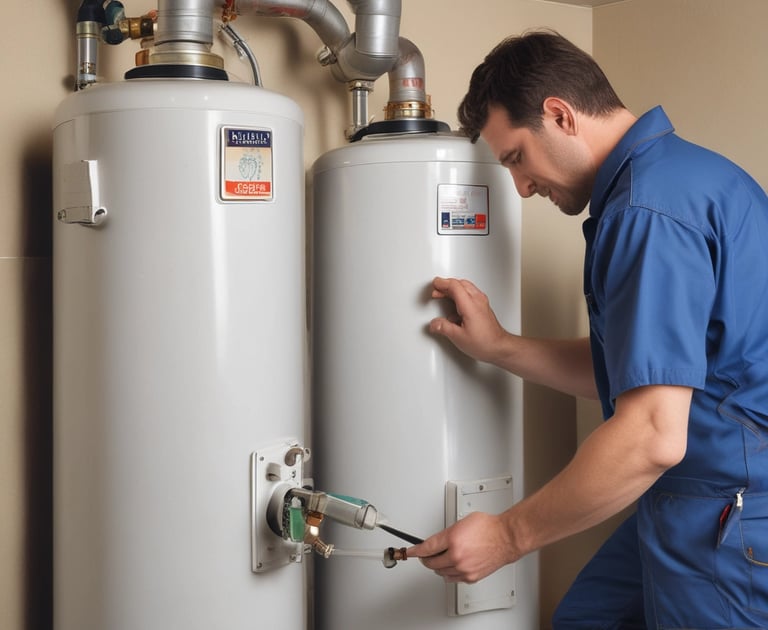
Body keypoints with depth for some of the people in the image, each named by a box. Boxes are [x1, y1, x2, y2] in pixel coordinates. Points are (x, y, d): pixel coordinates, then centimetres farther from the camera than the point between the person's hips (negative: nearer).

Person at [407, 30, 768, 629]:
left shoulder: (650, 208, -22)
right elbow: (631, 372, 14)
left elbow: (652, 437, -27)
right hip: (696, 504, 9)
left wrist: (507, 536, -18)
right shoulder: (676, 171, 11)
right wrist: (498, 347, 8)